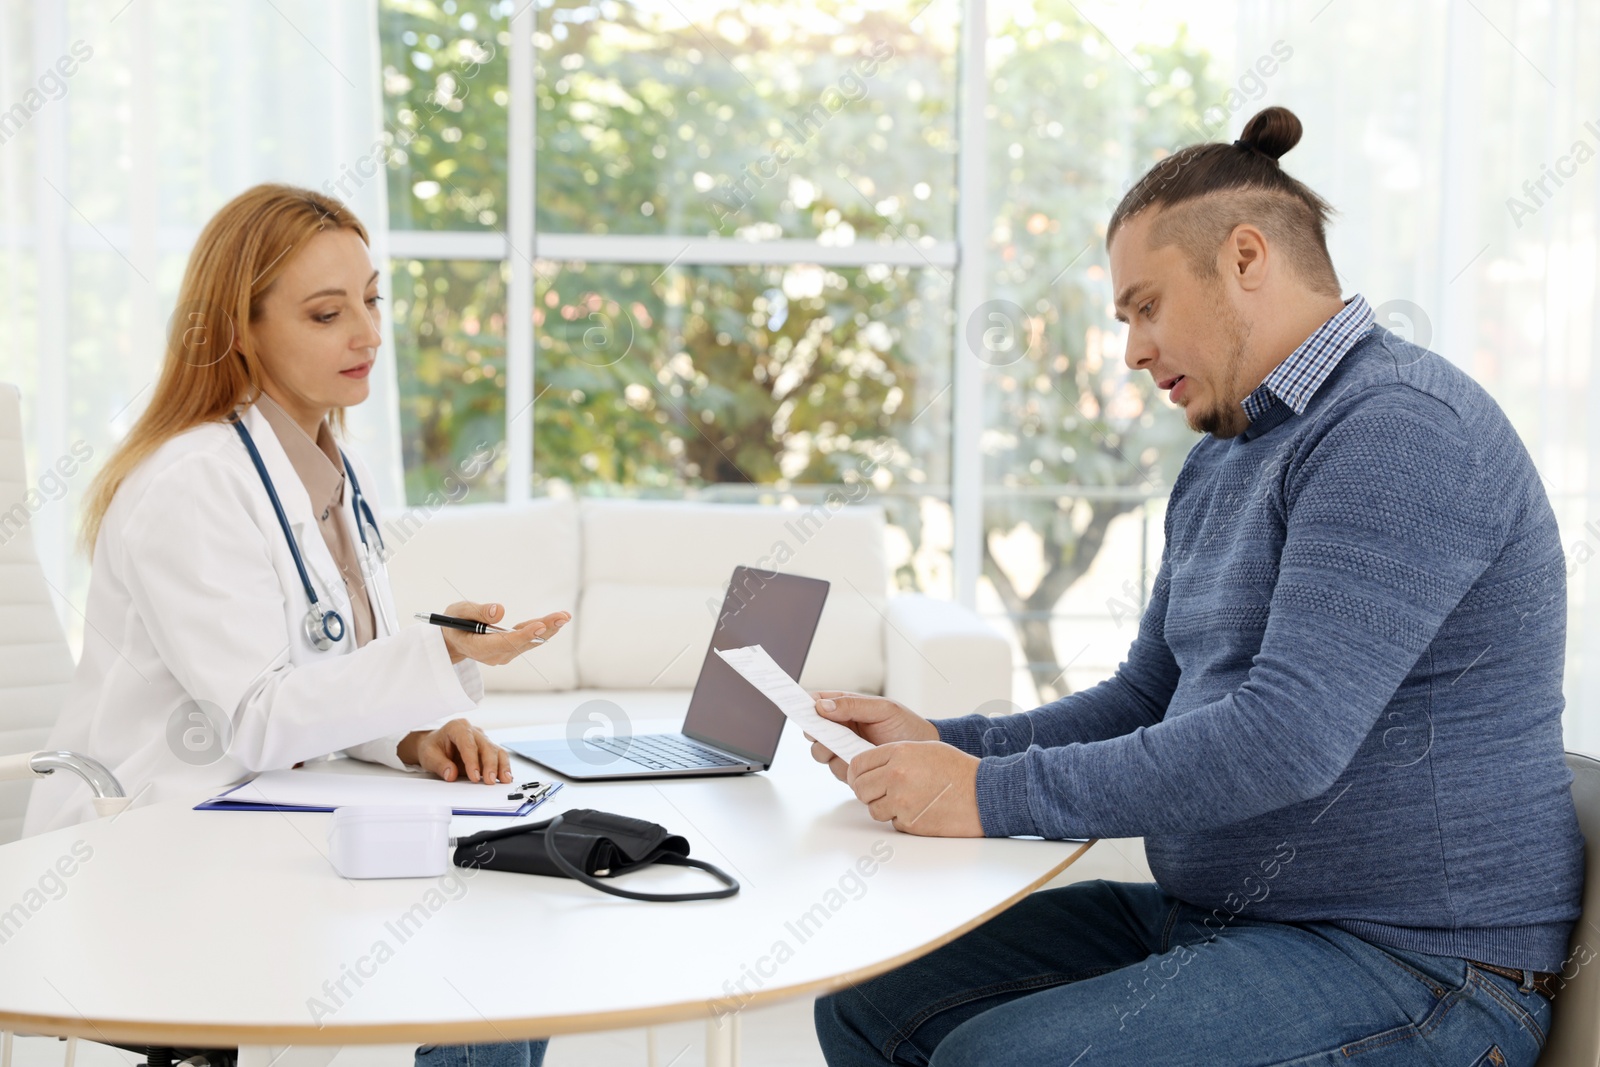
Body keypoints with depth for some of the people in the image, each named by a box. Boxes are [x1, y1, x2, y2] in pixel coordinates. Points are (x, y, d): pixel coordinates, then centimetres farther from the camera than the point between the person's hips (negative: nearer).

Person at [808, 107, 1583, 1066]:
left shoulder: (1401, 430, -18)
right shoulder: (1221, 463, 17)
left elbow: (1288, 738, -28)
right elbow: (1147, 700, 20)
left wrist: (994, 794, -24)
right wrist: (945, 745, 4)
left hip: (1410, 961, -10)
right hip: (1217, 916, 10)